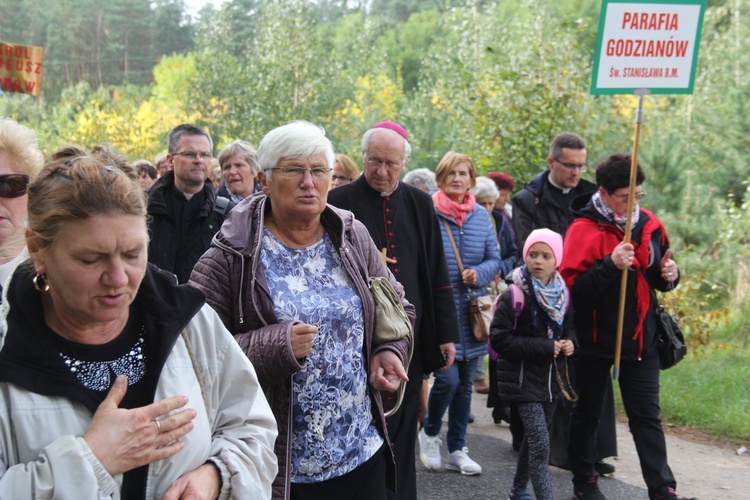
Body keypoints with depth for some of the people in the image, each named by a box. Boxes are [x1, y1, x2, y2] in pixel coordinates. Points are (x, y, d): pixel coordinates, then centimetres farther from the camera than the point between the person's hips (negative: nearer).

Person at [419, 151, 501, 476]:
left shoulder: (481, 216, 6)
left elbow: (494, 259, 8)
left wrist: (479, 273, -12)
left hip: (471, 313, 5)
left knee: (465, 384, 12)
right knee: (447, 378, -12)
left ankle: (457, 450, 25)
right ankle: (429, 431, 18)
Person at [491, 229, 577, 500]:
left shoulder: (562, 295, 3)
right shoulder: (513, 296, -15)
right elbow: (499, 339, -18)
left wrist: (569, 341, -4)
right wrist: (544, 347, -20)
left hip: (553, 378, 6)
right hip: (524, 378, -6)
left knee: (533, 438, 19)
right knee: (540, 444, -13)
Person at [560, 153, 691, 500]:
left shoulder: (650, 225, 4)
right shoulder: (584, 229, -14)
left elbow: (658, 275, 17)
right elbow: (572, 288, -21)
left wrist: (669, 275, -5)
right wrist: (610, 265, -31)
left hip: (640, 338, 4)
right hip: (595, 338, -4)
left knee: (647, 416, 6)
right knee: (588, 412, 13)